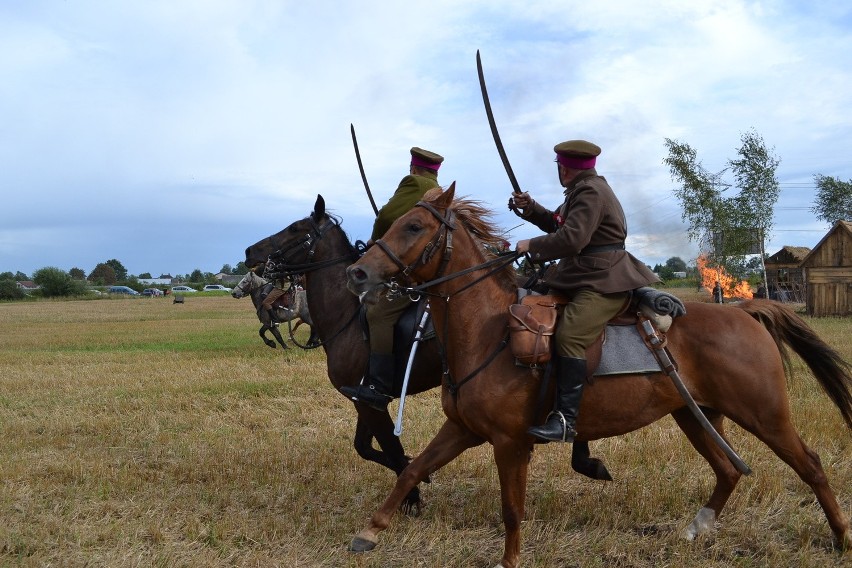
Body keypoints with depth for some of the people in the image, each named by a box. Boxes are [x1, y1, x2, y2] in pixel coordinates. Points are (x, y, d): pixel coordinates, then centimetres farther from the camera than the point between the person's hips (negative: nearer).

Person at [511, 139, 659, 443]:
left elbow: (570, 239, -24)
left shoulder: (591, 193, -14)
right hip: (582, 279, 12)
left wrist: (531, 246, -13)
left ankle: (565, 420, -34)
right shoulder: (583, 191, 20)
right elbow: (557, 224, 29)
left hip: (604, 283, -12)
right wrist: (530, 208, 15)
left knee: (569, 336, -29)